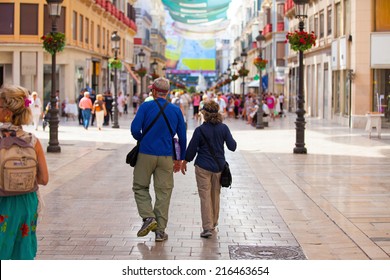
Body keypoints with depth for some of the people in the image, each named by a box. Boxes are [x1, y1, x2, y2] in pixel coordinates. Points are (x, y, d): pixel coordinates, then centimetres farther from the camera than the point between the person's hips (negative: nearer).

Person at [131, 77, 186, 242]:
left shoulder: (146, 106, -4)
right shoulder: (176, 110, 4)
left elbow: (135, 129, -12)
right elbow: (182, 137, 7)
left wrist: (141, 140, 11)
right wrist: (180, 159, 17)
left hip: (146, 154, -2)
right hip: (166, 157, 2)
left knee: (140, 187, 14)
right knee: (163, 192, 6)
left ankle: (148, 217, -6)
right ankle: (160, 230, 7)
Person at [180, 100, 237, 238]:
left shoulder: (200, 130, -12)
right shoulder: (224, 128, -3)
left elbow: (191, 149, -5)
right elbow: (232, 146, 1)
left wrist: (184, 162, 10)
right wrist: (233, 142, 24)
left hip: (203, 167, -4)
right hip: (219, 166, 4)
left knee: (205, 196, -1)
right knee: (215, 195, 18)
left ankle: (207, 227, -7)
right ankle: (213, 223, 32)